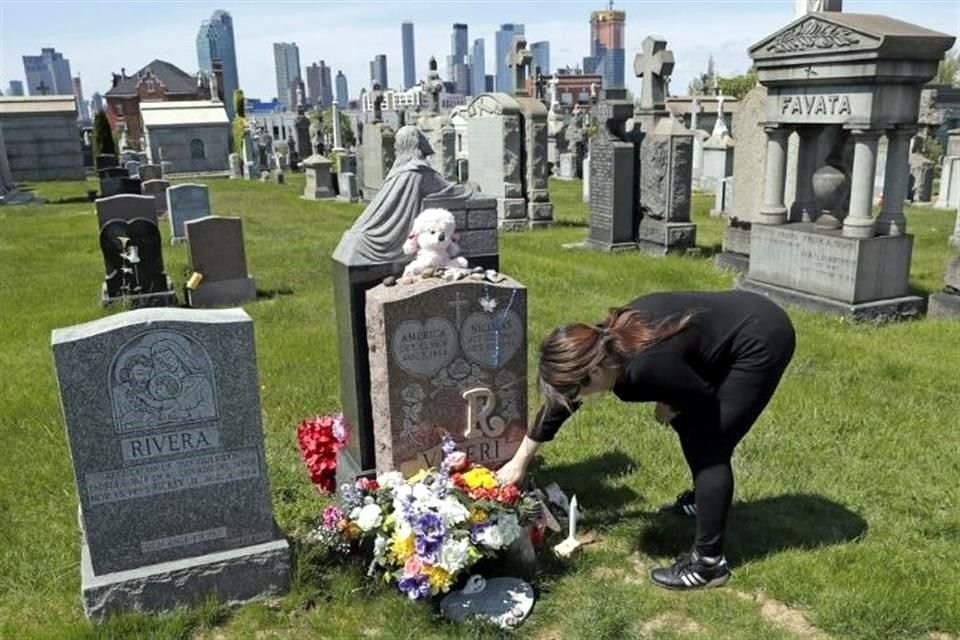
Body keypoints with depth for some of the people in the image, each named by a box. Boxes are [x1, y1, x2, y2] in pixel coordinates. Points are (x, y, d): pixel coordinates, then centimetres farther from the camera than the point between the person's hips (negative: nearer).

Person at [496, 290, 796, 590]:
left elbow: (706, 397, -17)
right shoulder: (604, 343, -8)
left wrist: (672, 408, 3)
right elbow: (559, 402, 5)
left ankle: (708, 562, 3)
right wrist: (519, 461, 12)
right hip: (740, 321, 8)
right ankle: (703, 498, 42)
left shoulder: (645, 366, -34)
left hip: (761, 341, -8)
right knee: (686, 421, 19)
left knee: (709, 447, -6)